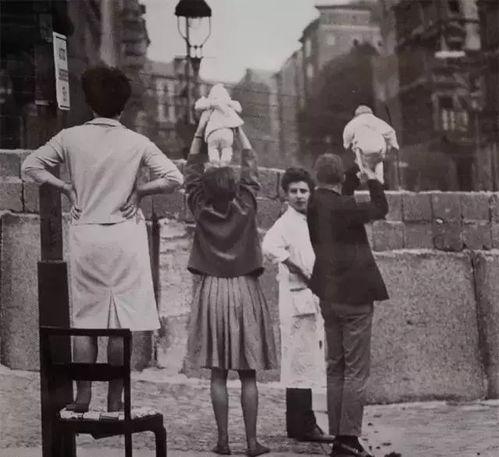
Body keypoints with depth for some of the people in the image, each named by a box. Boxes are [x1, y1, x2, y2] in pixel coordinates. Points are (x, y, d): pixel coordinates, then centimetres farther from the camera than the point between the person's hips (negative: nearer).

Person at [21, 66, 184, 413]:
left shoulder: (71, 137, -1)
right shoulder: (136, 143, -5)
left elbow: (31, 166, 1)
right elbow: (174, 178, -10)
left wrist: (67, 187, 7)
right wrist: (140, 190, 1)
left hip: (85, 235, 2)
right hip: (125, 237, -1)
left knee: (85, 319, 9)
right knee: (121, 320, 4)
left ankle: (83, 397, 10)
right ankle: (115, 398, 6)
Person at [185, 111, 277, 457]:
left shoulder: (201, 210, -4)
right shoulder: (245, 208, -6)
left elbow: (192, 171, 8)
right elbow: (251, 167, 5)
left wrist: (201, 130, 12)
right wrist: (238, 129, 13)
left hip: (212, 292, 1)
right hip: (245, 291, -1)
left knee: (219, 374, 3)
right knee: (248, 374, 2)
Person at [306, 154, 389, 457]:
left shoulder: (315, 203, 3)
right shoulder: (343, 206, -18)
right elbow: (380, 209, -6)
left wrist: (359, 170, 22)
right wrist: (373, 178, 7)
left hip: (328, 296, 7)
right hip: (355, 295, -7)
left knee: (335, 368, 12)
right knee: (356, 370, -3)